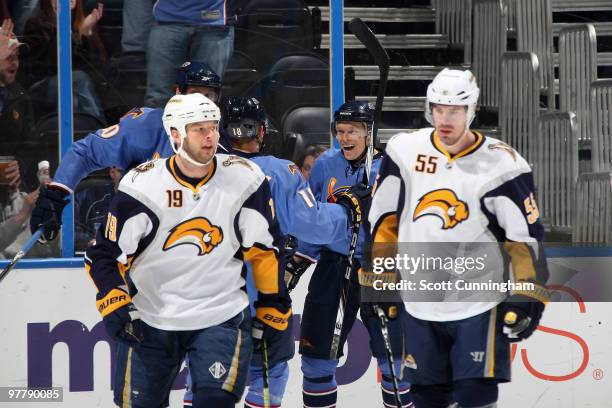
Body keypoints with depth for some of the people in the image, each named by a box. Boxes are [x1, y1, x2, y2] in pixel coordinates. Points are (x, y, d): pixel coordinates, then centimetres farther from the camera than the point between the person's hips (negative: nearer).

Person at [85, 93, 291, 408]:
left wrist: (272, 306, 6)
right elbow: (105, 254, -5)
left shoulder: (244, 179, -6)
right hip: (149, 319, 0)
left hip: (221, 317, 0)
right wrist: (115, 305, -17)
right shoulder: (142, 184, -11)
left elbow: (265, 248, 4)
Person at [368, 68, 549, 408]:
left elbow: (527, 235, -7)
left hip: (479, 306, -4)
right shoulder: (404, 152, 0)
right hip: (421, 306, 4)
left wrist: (528, 297, -11)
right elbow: (384, 218, 9)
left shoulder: (500, 164, -10)